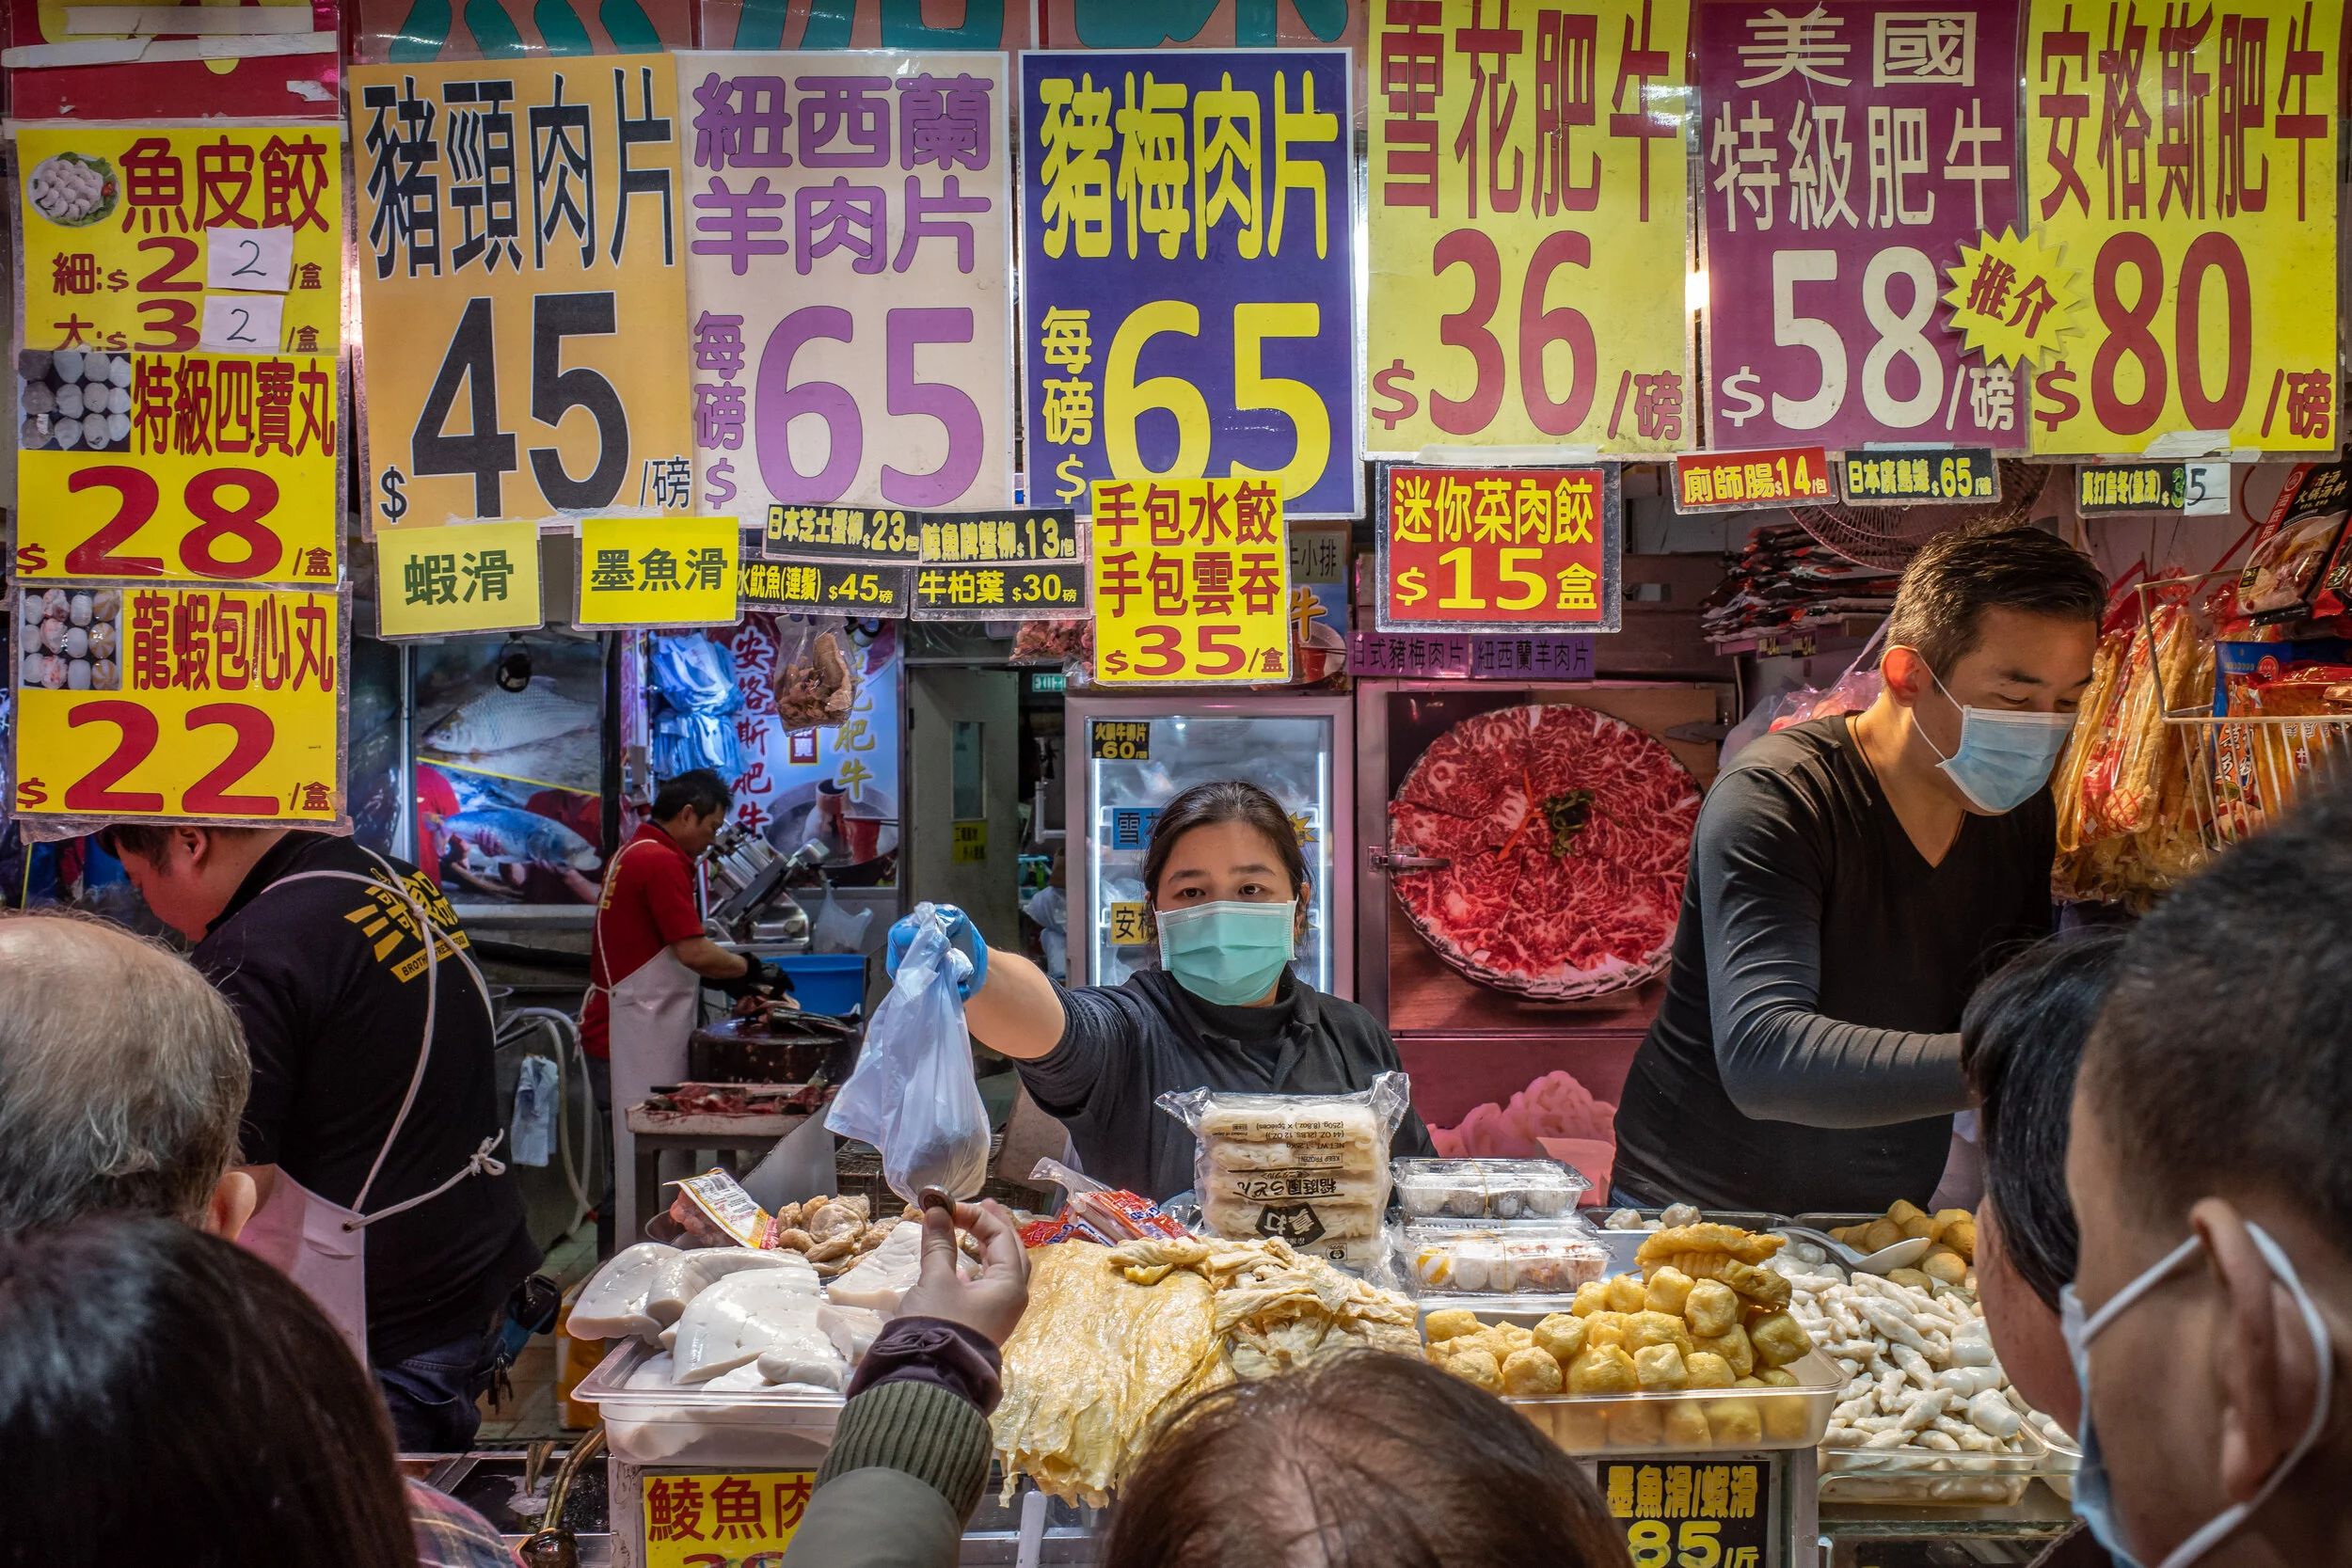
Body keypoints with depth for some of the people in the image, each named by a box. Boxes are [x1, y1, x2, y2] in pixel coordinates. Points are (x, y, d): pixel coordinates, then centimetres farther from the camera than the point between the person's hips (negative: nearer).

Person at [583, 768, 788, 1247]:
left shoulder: (635, 852, 18)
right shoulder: (662, 862, -15)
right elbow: (694, 952, -19)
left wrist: (733, 980, 17)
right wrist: (752, 969, -3)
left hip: (610, 1029, 11)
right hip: (635, 1040, -11)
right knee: (642, 1166, -6)